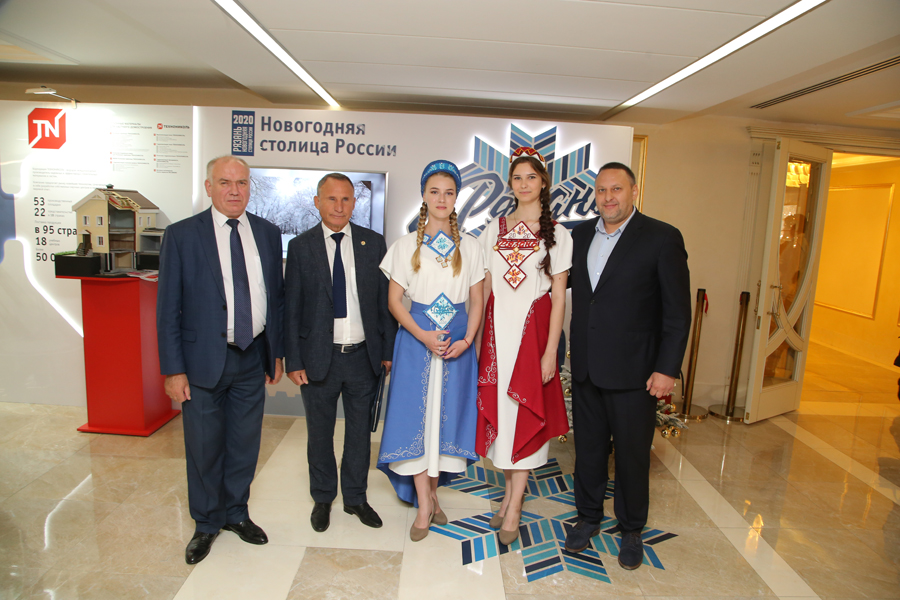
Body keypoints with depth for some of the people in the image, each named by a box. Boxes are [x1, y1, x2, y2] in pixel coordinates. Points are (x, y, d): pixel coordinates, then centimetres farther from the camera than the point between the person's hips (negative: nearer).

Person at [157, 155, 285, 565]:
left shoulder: (268, 234, 5)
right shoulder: (181, 235, -5)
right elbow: (167, 308, -5)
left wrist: (277, 352, 9)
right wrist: (173, 369, -9)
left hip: (253, 358, 3)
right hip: (204, 359, -3)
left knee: (245, 443, 15)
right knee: (204, 446, 10)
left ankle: (236, 512, 37)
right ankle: (206, 523, 33)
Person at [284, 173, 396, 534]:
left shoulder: (373, 243, 2)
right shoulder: (301, 247, -2)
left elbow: (385, 300, 3)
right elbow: (291, 309, -2)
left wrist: (388, 350, 0)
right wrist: (292, 361, -5)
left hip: (363, 355, 1)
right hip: (319, 358, -1)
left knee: (360, 430, 14)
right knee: (319, 433, 14)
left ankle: (356, 497, 35)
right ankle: (322, 499, 36)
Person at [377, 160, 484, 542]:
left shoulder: (469, 247, 6)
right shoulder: (406, 245, 3)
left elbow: (476, 302, 6)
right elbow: (394, 301, -1)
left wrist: (467, 339, -10)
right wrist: (423, 335, -14)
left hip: (457, 342, 1)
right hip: (416, 338, -1)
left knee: (447, 413, 6)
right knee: (415, 414, -1)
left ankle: (432, 489, 26)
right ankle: (424, 504, 11)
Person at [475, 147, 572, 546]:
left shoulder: (556, 235, 1)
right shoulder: (494, 230, 9)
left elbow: (558, 297, -4)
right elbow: (484, 288, 9)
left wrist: (551, 351, -10)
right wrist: (476, 336, 4)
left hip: (533, 329, -3)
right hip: (497, 329, 3)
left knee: (526, 412, 0)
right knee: (497, 408, 8)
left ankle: (514, 509, 11)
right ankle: (510, 491, 27)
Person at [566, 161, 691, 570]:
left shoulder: (663, 238, -8)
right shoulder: (581, 234, 7)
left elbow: (678, 311, -9)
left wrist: (667, 369, -12)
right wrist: (573, 347, 6)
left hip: (633, 370, -4)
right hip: (585, 367, 4)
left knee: (632, 453, 10)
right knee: (588, 446, 16)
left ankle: (631, 530, 31)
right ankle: (588, 517, 36)